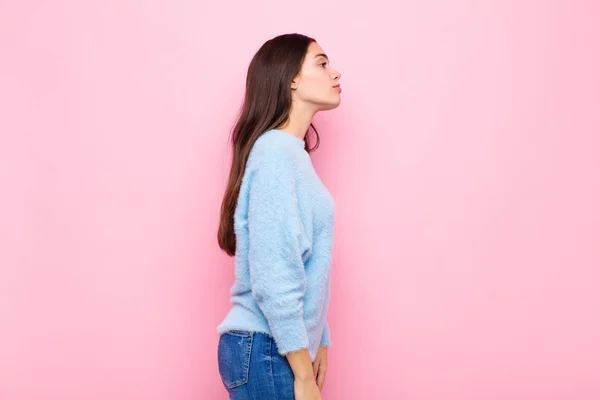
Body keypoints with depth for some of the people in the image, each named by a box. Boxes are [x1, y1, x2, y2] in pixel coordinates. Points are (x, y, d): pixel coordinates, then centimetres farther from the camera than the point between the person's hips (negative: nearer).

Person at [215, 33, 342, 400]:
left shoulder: (293, 153, 12)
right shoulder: (277, 150, -16)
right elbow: (274, 276, -21)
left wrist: (319, 343, 13)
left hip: (283, 347, 8)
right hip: (266, 350, -8)